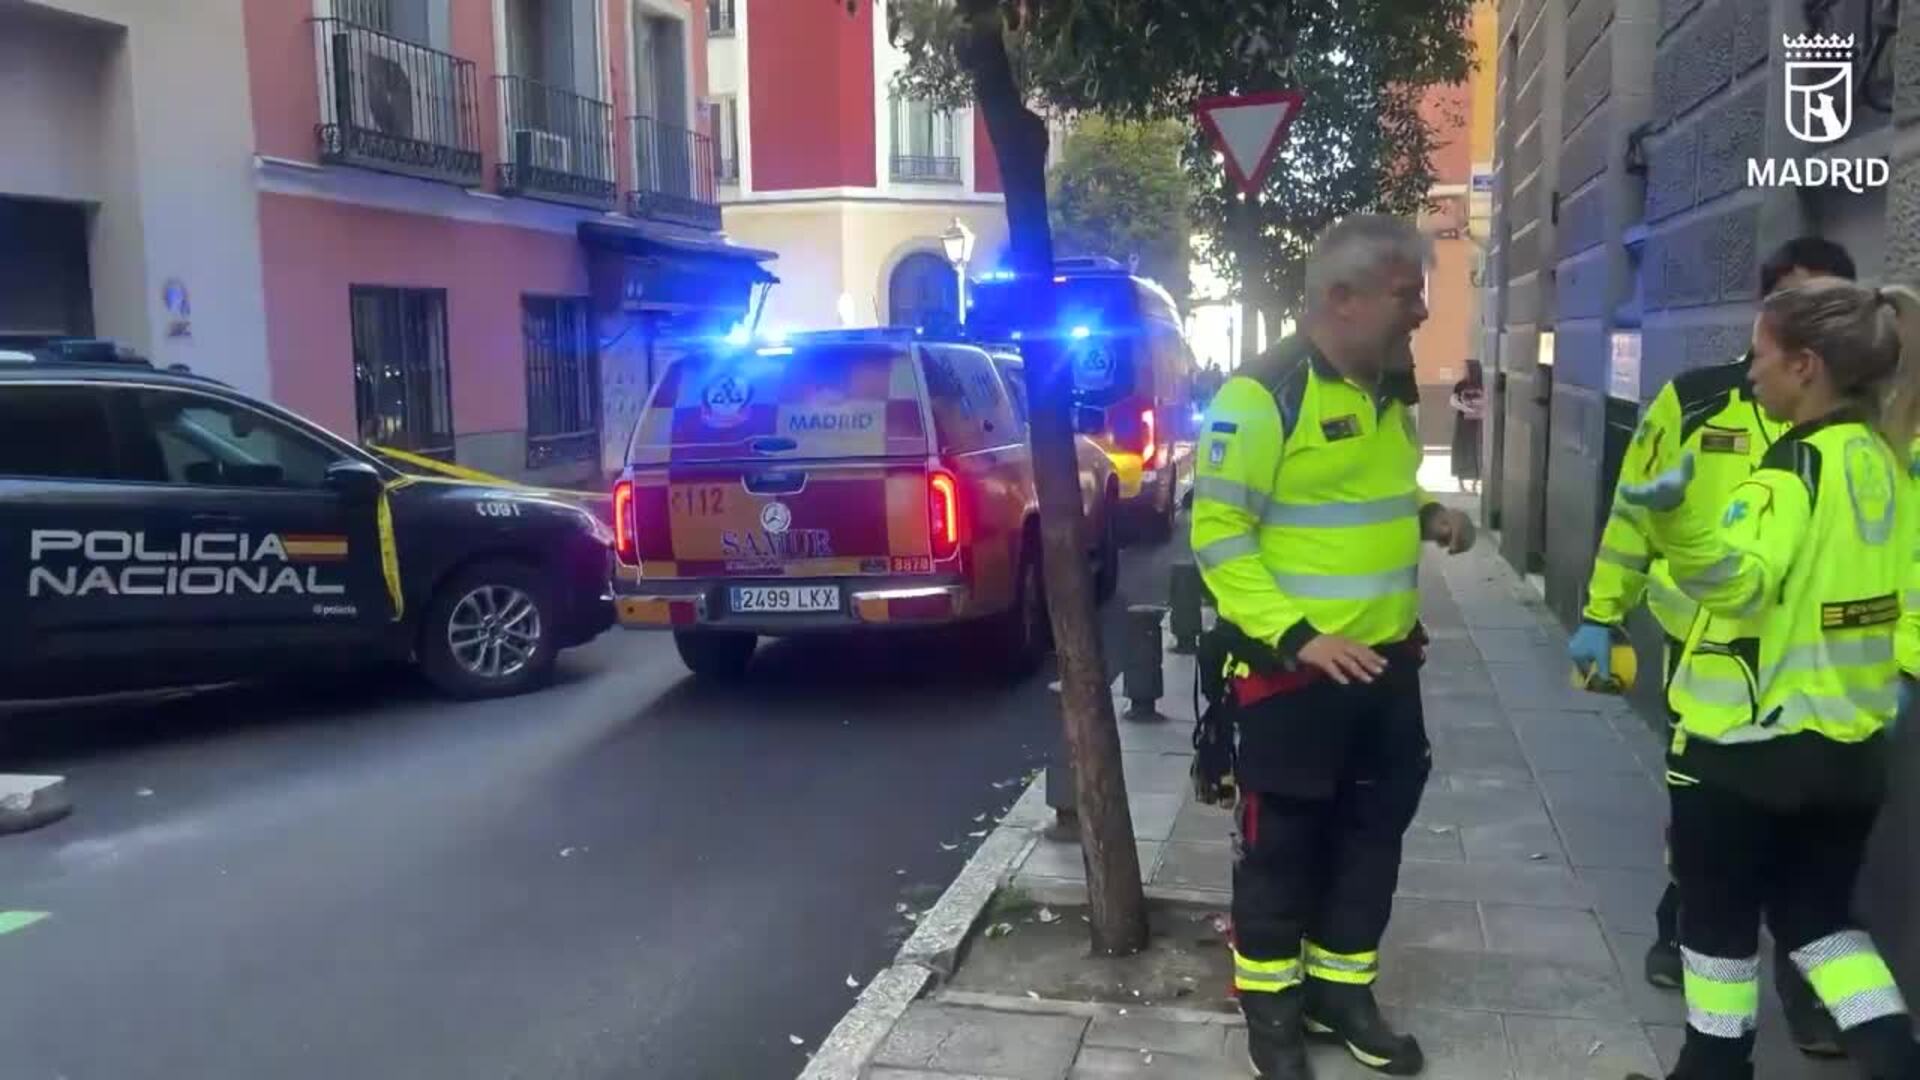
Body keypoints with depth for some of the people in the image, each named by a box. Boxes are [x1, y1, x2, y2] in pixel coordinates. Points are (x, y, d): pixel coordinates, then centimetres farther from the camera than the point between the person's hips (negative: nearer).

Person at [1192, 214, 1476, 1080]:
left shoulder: (1391, 389, 10)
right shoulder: (1263, 395, -17)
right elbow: (1217, 532, -20)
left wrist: (1427, 516, 4)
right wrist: (1296, 635, -24)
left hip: (1386, 659, 8)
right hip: (1292, 666, -8)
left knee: (1374, 830, 17)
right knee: (1283, 840, 7)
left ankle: (1342, 990, 35)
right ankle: (1272, 1006, 26)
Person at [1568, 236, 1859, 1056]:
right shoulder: (1693, 401, -5)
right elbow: (1635, 512, 0)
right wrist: (1602, 616, 1)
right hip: (1707, 656, 0)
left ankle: (1806, 984, 26)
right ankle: (1682, 932, 41)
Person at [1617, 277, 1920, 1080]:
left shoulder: (1796, 465, -20)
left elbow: (1741, 580, -35)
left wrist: (1678, 518, -51)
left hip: (1746, 745, -7)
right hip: (1851, 741, 8)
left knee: (1719, 921, 12)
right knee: (1819, 915, 23)